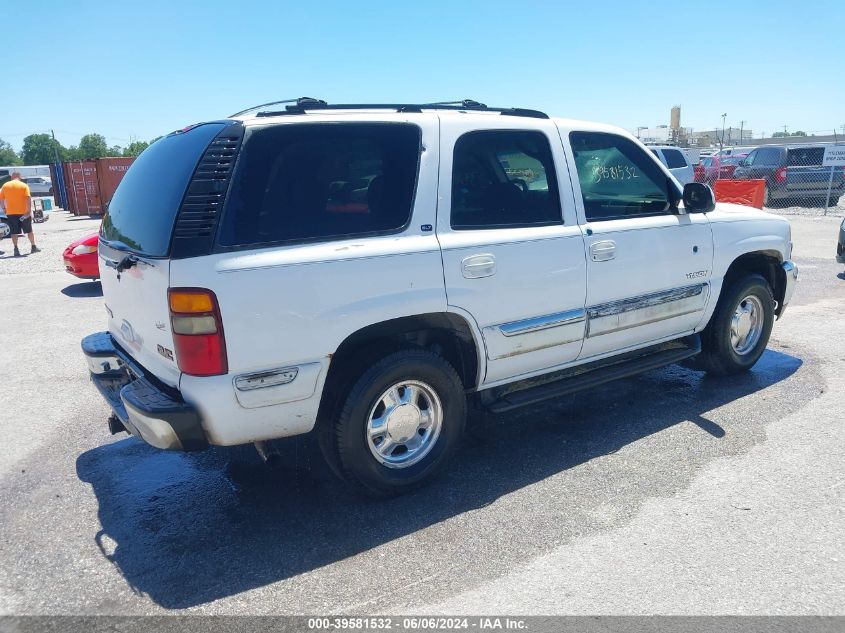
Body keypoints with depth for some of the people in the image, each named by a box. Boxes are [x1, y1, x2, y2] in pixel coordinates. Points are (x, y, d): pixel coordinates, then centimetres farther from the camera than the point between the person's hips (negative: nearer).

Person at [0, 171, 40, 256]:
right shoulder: (24, 185, -4)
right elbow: (28, 198, -14)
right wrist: (29, 210, -15)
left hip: (11, 212, 2)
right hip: (23, 212, -2)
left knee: (14, 232, 4)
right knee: (29, 230, 13)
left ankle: (16, 249, -3)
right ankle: (33, 247, 20)